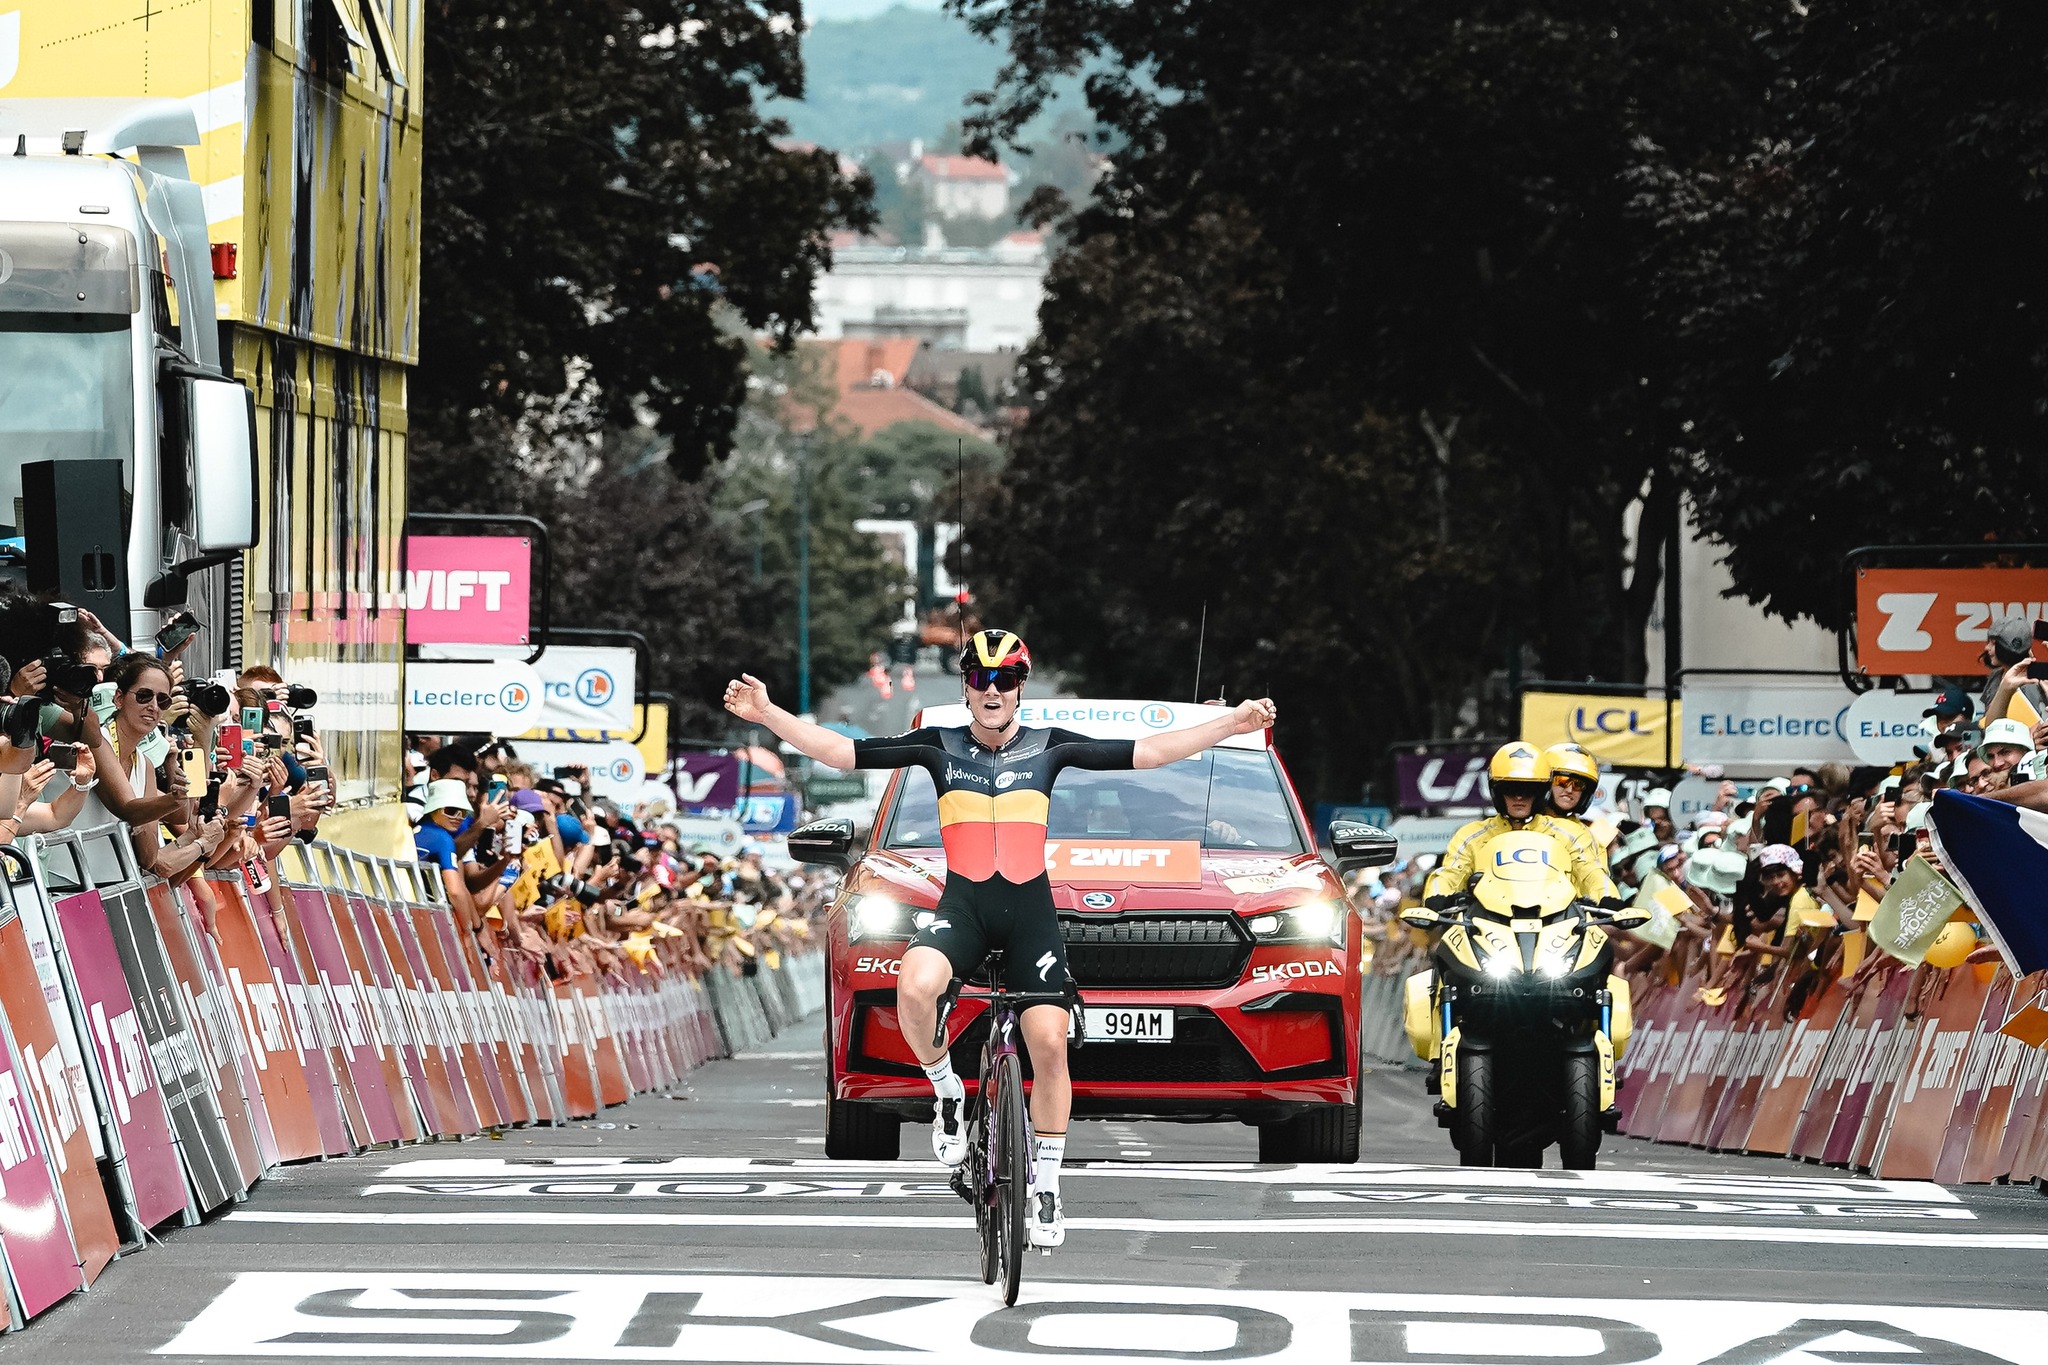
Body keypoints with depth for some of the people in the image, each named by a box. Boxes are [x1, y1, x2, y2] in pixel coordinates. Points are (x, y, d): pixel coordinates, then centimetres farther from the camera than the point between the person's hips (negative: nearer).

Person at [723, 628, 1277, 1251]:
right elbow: (841, 751, 0)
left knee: (1049, 1044, -8)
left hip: (1031, 909, 1)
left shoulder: (1049, 747, 3)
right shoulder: (939, 747, 2)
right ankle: (947, 1093, -5)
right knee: (914, 988, -32)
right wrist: (768, 714, -10)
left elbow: (1148, 752, 1)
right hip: (962, 906, -1)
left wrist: (1233, 723, -6)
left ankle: (1046, 1185, 7)